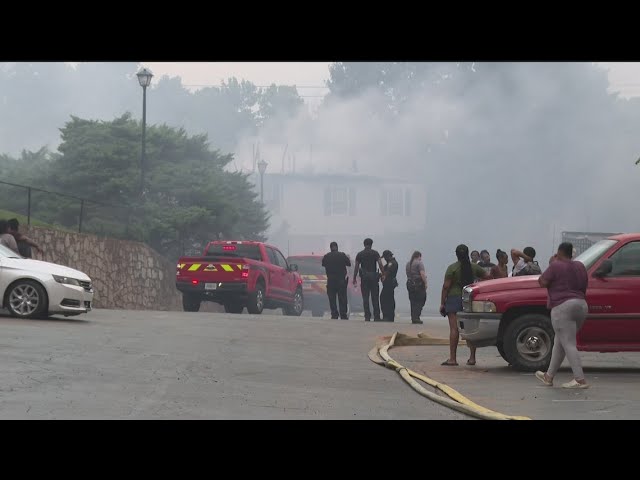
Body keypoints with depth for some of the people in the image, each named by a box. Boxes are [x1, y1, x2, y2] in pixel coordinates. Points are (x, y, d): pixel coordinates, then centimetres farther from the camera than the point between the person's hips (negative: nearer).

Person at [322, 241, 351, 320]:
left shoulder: (326, 257, -2)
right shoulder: (342, 255, -6)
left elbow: (323, 264, 12)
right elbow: (349, 264, 1)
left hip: (330, 280, 1)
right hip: (341, 280, -1)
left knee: (332, 298, 7)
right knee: (342, 298, 4)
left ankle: (334, 314, 1)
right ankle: (343, 315, 1)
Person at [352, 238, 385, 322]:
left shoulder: (360, 254, 6)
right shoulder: (375, 253, 3)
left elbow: (356, 267, 3)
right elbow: (380, 264, -8)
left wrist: (354, 278, 7)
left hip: (364, 277, 1)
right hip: (373, 276, -1)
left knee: (365, 298, 2)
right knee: (375, 297, 3)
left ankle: (367, 317, -3)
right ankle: (376, 317, 0)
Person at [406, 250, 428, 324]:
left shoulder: (408, 263, 15)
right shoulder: (419, 263, -8)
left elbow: (408, 274, 15)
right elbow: (422, 274, -16)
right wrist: (425, 283, -12)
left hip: (409, 283, 7)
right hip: (418, 284, -7)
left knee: (413, 302, 11)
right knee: (419, 301, -3)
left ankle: (413, 318, 10)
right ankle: (416, 317, -11)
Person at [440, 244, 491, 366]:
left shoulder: (452, 268, -6)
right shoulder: (474, 267, 5)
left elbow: (446, 286, -8)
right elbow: (488, 277, 8)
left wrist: (442, 303, -4)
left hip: (454, 298, -4)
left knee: (454, 329, -6)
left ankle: (452, 358, -9)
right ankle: (472, 357, 9)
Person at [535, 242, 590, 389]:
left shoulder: (556, 266, -7)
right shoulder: (580, 266, 15)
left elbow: (542, 282, -5)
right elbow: (584, 285, 23)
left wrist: (551, 264, 3)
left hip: (563, 306, -8)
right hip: (581, 305, 8)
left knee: (568, 344, -9)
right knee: (559, 342, 17)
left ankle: (580, 379, -18)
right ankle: (549, 376, 24)